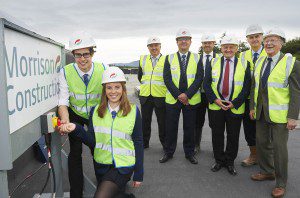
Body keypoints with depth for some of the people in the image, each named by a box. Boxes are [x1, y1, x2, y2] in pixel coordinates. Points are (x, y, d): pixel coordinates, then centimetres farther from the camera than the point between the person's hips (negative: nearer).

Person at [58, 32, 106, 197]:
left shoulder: (103, 70, -18)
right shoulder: (66, 72, -21)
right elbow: (63, 101, -22)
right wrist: (65, 121, -41)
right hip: (75, 115, 0)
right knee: (75, 152, -2)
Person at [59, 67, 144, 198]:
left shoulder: (133, 111, -8)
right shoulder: (95, 111, 1)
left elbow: (138, 143, -4)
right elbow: (92, 142, -2)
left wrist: (138, 175, -2)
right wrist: (76, 129, -20)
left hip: (123, 166, -4)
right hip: (101, 165, 4)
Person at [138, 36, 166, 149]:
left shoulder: (166, 60, -3)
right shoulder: (143, 59, 9)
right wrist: (146, 84, 12)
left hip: (160, 96, -3)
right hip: (145, 95, 4)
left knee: (162, 122, 7)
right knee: (145, 120, 12)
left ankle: (165, 143, 22)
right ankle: (144, 143, 26)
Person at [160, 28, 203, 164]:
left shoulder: (197, 58, 5)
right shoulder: (169, 58, 6)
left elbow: (199, 78, -4)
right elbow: (167, 78, -3)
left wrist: (187, 94, -15)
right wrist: (178, 95, -13)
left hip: (191, 99, 0)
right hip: (172, 99, 0)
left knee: (189, 127, 8)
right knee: (171, 127, 6)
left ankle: (189, 153, 24)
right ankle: (168, 152, 22)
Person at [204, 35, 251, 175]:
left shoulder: (244, 64, 2)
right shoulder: (213, 63, 5)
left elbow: (247, 86, -2)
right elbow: (206, 83, 1)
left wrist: (234, 103, -12)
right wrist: (215, 99, -12)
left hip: (235, 107, -1)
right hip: (215, 106, 1)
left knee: (233, 137, 9)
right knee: (217, 135, 9)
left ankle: (230, 162, 27)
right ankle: (219, 161, 26)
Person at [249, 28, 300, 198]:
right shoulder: (260, 62, 10)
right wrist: (253, 107, 10)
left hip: (279, 114, -6)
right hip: (261, 113, 6)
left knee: (279, 147, 3)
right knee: (262, 143, 15)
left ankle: (281, 183, 19)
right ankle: (267, 172, 36)